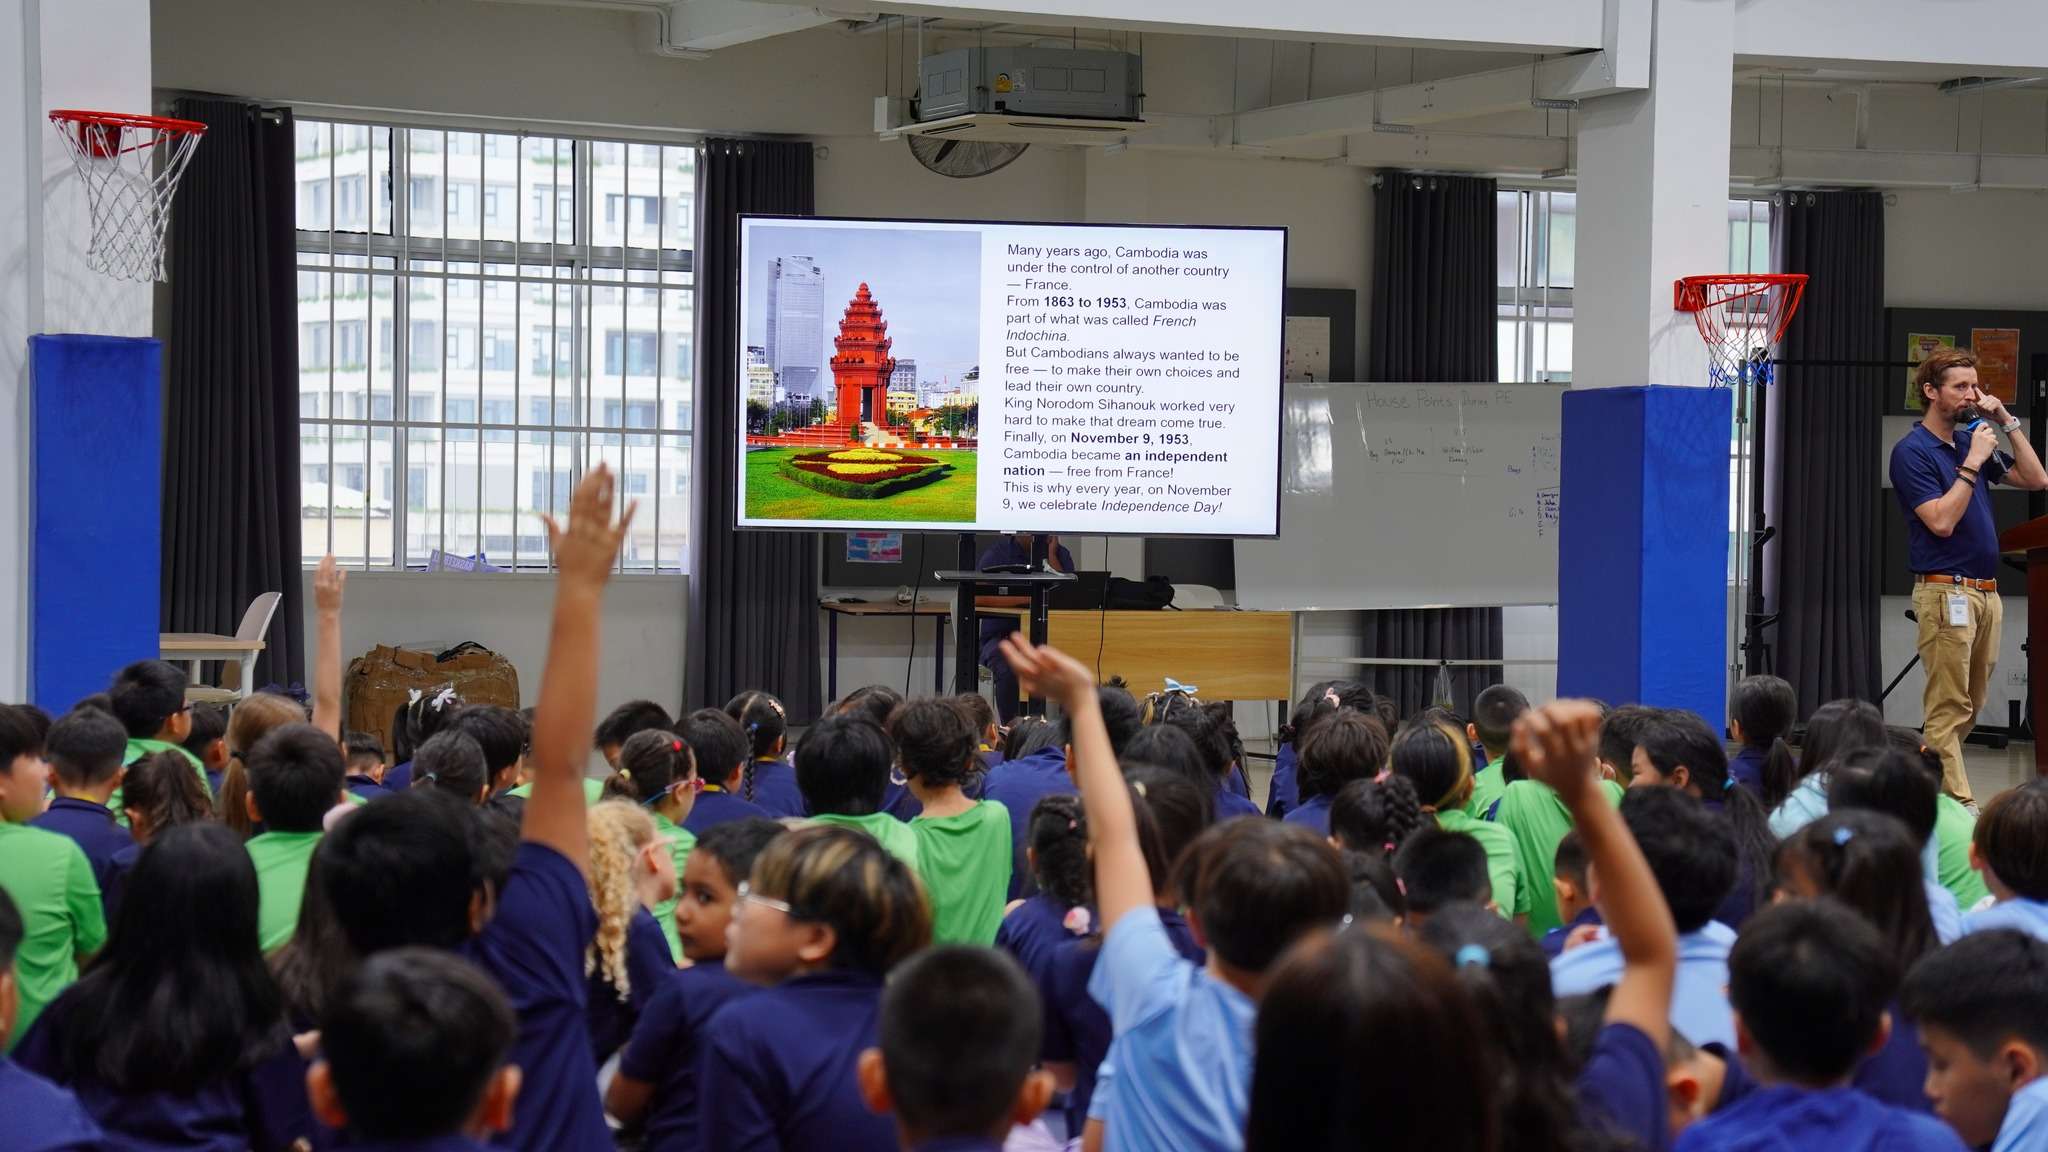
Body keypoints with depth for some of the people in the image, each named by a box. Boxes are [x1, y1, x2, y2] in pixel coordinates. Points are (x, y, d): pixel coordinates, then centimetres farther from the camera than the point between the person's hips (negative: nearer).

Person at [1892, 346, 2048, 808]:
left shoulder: (1970, 439, 14)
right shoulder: (1912, 451, -9)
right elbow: (1941, 521, -18)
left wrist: (2006, 421, 6)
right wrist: (1973, 463, -17)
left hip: (1986, 592, 8)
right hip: (1945, 592, -8)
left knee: (1968, 707, 12)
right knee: (1949, 708, -7)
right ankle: (1958, 805, -7)